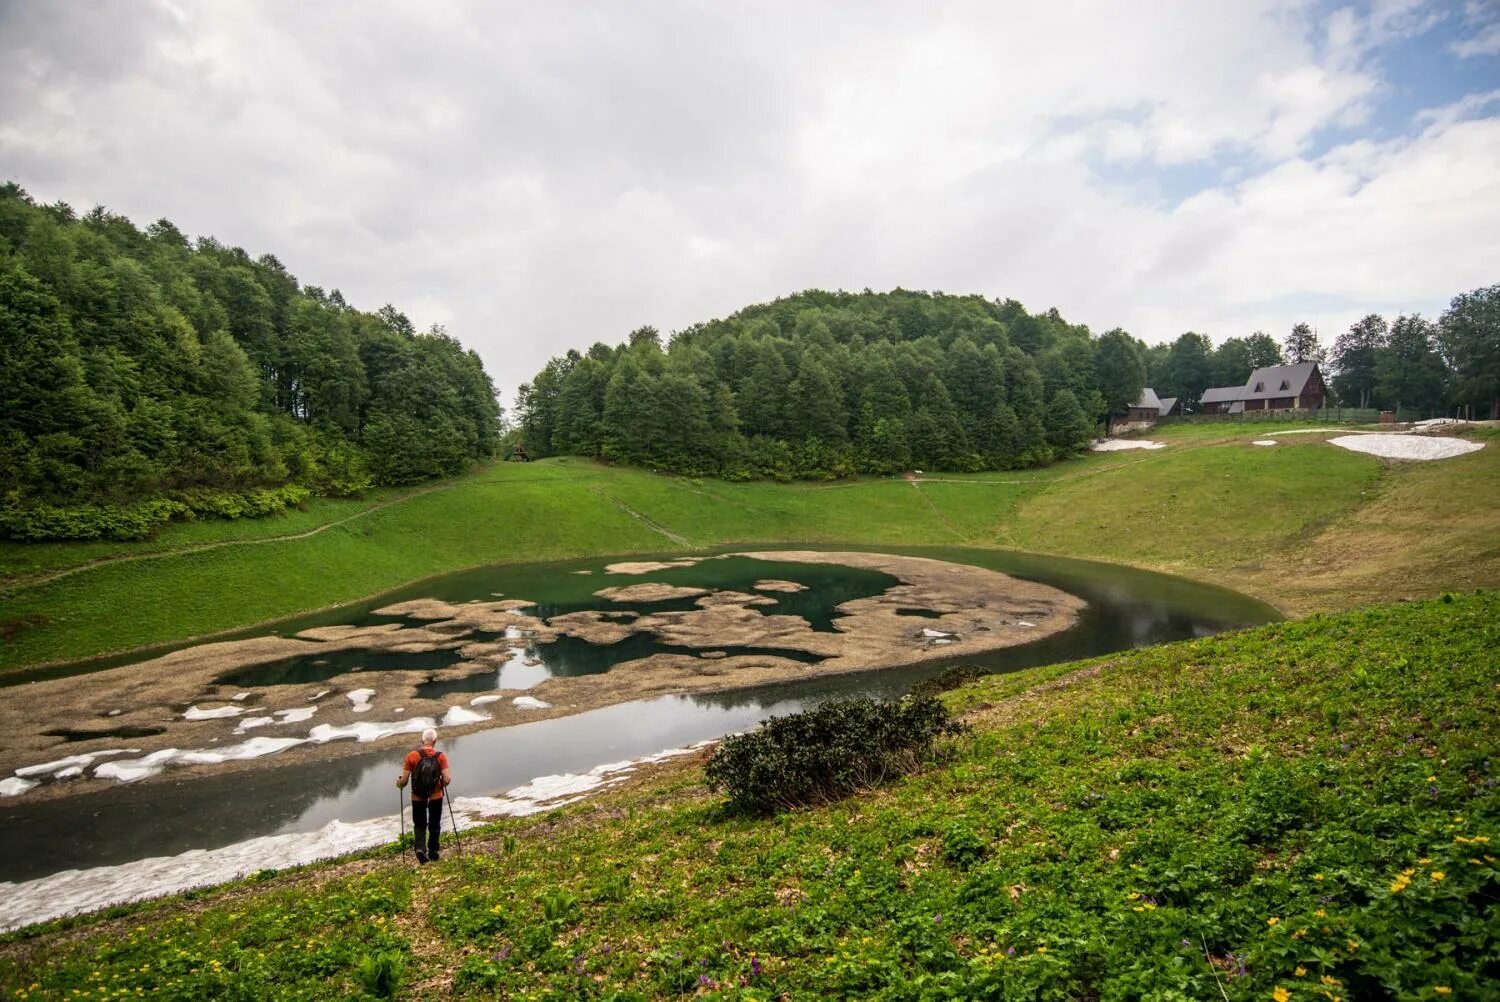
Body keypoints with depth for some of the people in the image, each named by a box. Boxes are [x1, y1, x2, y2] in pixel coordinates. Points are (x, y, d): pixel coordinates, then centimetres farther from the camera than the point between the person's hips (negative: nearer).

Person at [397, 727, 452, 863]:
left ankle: (421, 848, -4)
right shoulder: (441, 756, -13)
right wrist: (449, 778, 6)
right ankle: (433, 852, 27)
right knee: (434, 825, 19)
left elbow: (403, 781, -10)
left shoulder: (411, 756, -12)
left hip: (418, 798, 0)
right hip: (436, 797, 0)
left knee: (419, 825, 17)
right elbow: (446, 780, -16)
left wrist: (399, 784, 12)